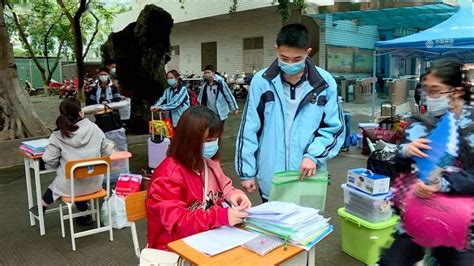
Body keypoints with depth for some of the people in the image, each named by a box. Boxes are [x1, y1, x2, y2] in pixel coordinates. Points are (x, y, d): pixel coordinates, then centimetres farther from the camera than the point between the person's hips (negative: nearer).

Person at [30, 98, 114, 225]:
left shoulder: (58, 136, -12)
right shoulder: (94, 128, -8)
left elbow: (49, 160, -12)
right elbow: (107, 151, -1)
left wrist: (59, 165, 9)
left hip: (70, 186, -2)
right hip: (94, 183, 2)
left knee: (56, 182, 32)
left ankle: (43, 208, 50)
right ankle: (84, 214, 36)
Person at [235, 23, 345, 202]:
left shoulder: (324, 83, -6)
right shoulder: (261, 81, -7)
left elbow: (335, 128, 0)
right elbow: (249, 130, -2)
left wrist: (314, 155, -15)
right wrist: (246, 171, -1)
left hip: (309, 178, 0)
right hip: (270, 179, 0)